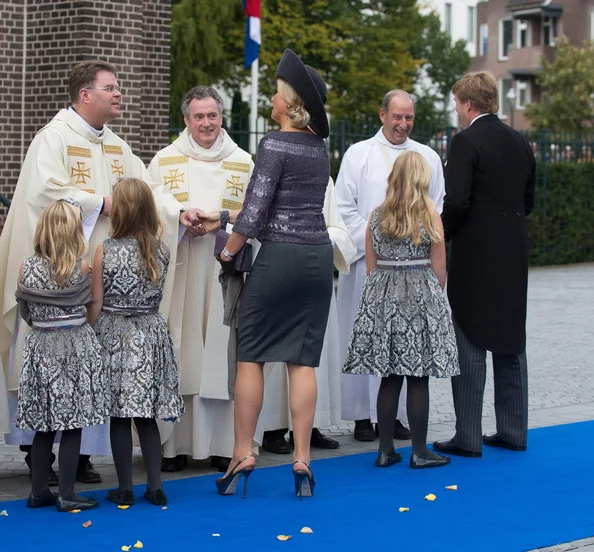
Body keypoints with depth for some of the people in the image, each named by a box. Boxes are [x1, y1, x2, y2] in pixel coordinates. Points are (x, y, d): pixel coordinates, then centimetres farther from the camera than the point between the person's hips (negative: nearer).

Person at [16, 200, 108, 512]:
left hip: (40, 348, 3)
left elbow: (25, 313, 6)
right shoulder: (82, 268, -10)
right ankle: (66, 495, 3)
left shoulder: (27, 268, -4)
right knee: (73, 425, 2)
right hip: (76, 348, -3)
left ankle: (39, 492, 17)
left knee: (44, 426, 12)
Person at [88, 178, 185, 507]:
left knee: (119, 416, 3)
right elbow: (155, 295, 6)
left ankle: (125, 489, 6)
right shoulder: (161, 251, -2)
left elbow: (96, 303, -5)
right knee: (147, 415, 10)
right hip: (150, 335, 3)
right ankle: (155, 486, 8)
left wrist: (89, 335, 7)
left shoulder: (104, 251, -9)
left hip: (114, 336, -3)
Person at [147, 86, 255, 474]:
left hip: (226, 269, 1)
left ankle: (222, 444, 2)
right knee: (177, 353, -6)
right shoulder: (165, 161, 12)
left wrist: (222, 218, -9)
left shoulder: (243, 162, 13)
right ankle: (173, 444, -2)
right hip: (177, 268, 0)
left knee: (221, 351, -3)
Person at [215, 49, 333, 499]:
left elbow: (255, 209, -14)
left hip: (280, 255, -6)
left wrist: (229, 251, 0)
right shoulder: (320, 147, 12)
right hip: (319, 255, 6)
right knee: (303, 360, 5)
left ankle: (243, 454, 4)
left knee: (251, 356, 3)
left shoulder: (276, 143, -10)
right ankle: (302, 460, 3)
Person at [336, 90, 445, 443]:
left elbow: (439, 208, 14)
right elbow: (345, 208, 1)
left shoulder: (428, 157, 12)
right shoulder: (359, 154, 5)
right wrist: (375, 244, -8)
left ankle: (394, 414, 8)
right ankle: (362, 416, 4)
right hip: (367, 260, -2)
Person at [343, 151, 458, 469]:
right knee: (418, 379, 0)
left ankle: (386, 450, 10)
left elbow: (371, 267, 7)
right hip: (421, 298, -4)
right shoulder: (429, 215, -5)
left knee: (389, 378, 8)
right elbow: (439, 269, -2)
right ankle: (419, 452, 4)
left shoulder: (377, 216, 5)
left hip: (383, 299, 4)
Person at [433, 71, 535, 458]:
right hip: (514, 256, 7)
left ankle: (468, 437, -1)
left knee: (470, 347, -2)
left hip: (475, 258, -7)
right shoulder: (520, 142, 9)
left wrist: (440, 235, -3)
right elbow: (528, 201, 14)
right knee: (511, 343, 13)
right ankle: (513, 430, 18)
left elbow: (456, 201, -19)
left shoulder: (467, 142, -12)